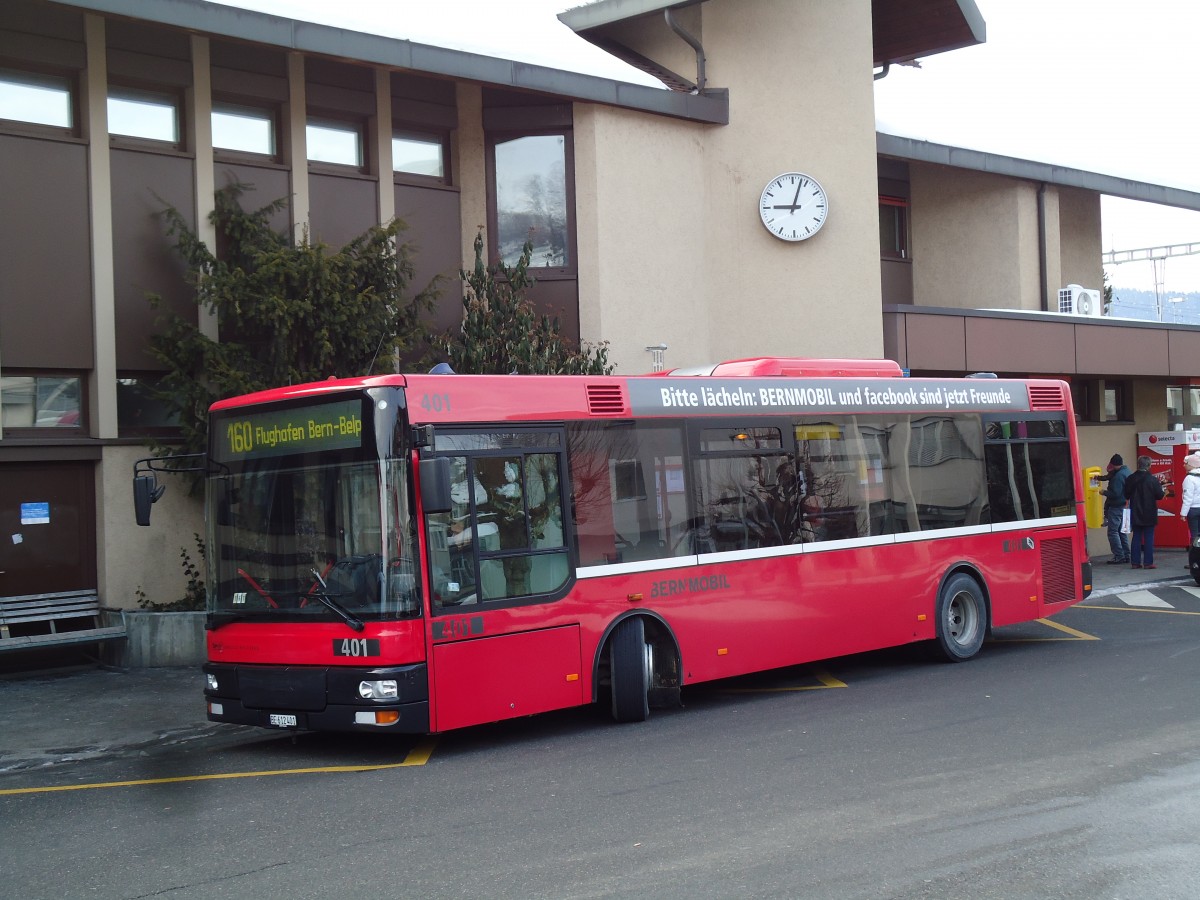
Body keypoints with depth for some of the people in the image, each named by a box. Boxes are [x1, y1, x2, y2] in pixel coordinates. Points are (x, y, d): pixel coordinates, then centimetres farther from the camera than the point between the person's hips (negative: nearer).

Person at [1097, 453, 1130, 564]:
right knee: (1122, 531, 16)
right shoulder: (1126, 471, 10)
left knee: (1113, 531, -5)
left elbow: (1115, 494, -24)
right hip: (1125, 505, 10)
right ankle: (1126, 556, 18)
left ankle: (1119, 557, -7)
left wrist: (1104, 492, -9)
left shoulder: (1118, 476, -21)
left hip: (1116, 507, -10)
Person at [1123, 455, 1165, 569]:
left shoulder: (1130, 479, -3)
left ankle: (1135, 562, 9)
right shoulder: (1152, 480, -15)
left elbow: (1126, 495, 4)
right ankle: (1148, 562, 1)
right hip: (1149, 514, -3)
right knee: (1149, 537, 2)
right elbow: (1160, 495, -10)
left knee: (1136, 537, 10)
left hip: (1135, 514, 3)